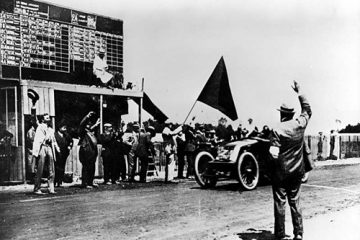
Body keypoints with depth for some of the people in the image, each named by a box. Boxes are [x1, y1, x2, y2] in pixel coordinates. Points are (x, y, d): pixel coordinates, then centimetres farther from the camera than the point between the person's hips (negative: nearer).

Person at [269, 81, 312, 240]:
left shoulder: (277, 130, -16)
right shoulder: (300, 124, -3)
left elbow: (274, 154, -23)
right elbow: (307, 110, 19)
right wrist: (299, 93, 25)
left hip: (281, 172, -4)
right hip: (297, 171, 4)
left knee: (279, 203, 3)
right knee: (295, 202, 13)